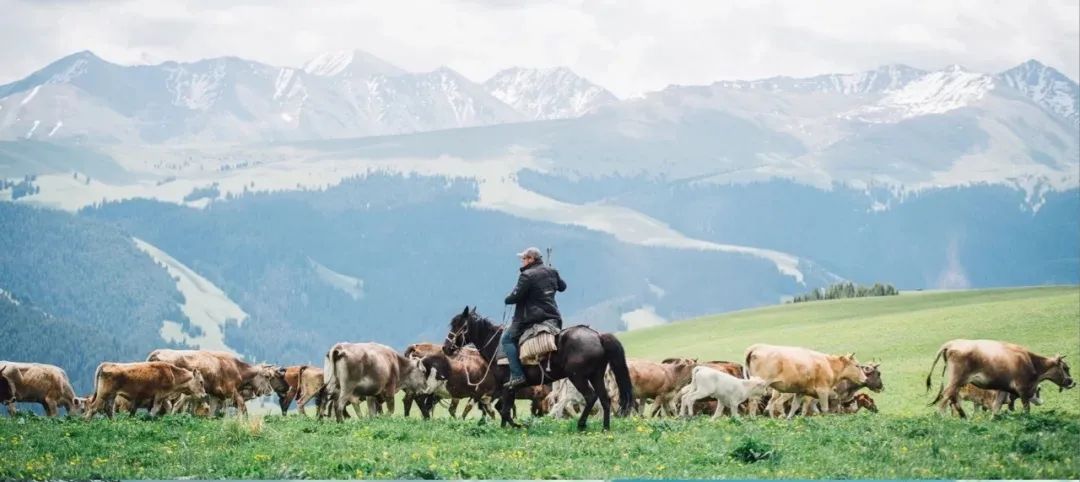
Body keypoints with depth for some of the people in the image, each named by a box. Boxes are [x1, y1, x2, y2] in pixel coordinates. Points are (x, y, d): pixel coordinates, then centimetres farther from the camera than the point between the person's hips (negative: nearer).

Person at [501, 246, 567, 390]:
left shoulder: (527, 276, -14)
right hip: (553, 317, 8)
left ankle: (517, 375, -12)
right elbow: (562, 286, 26)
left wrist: (507, 299, 6)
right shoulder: (552, 272, 10)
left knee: (507, 339, 0)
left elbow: (516, 296, -15)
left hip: (532, 318, -8)